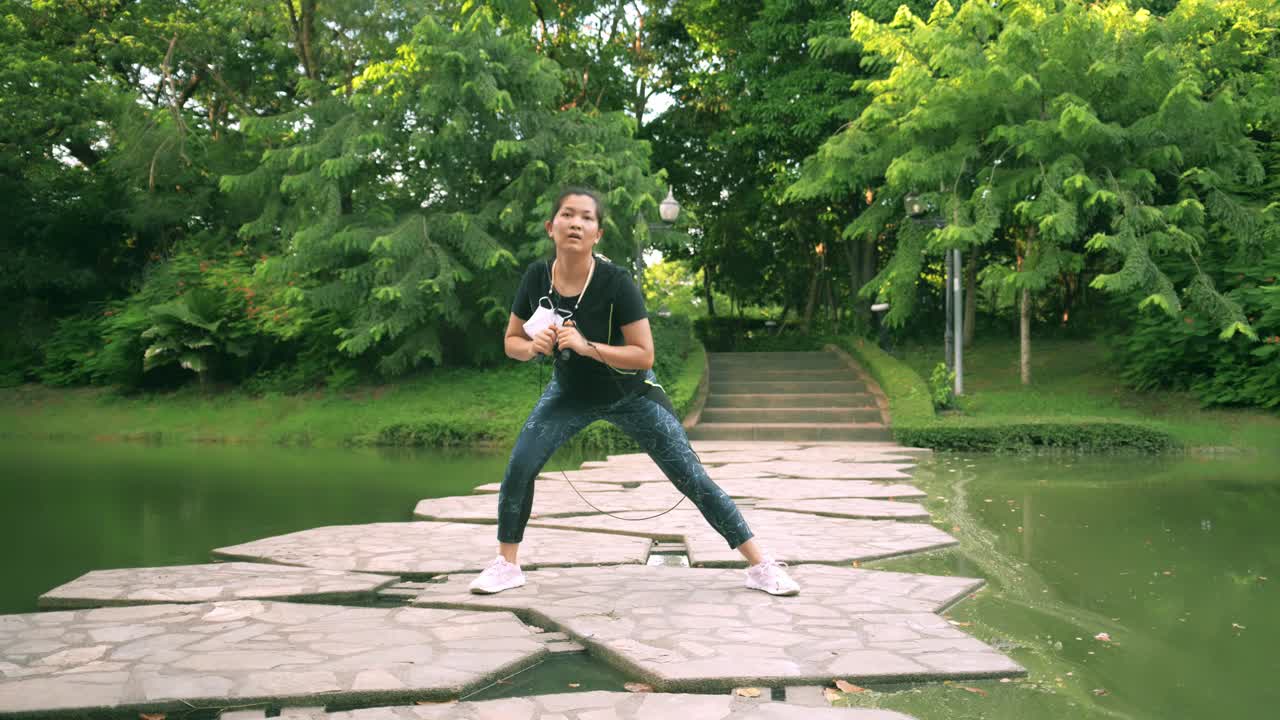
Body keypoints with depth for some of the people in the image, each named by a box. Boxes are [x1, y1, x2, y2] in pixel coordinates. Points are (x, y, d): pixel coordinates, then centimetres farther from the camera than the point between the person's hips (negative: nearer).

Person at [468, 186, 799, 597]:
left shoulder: (616, 282, -28)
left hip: (631, 394, -3)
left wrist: (588, 347, -37)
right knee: (519, 467, -12)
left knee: (692, 478, -5)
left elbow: (644, 355, -25)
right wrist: (533, 347, -26)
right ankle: (506, 565, 9)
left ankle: (761, 566, 6)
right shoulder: (537, 277, -17)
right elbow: (511, 342, -4)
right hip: (570, 393, 3)